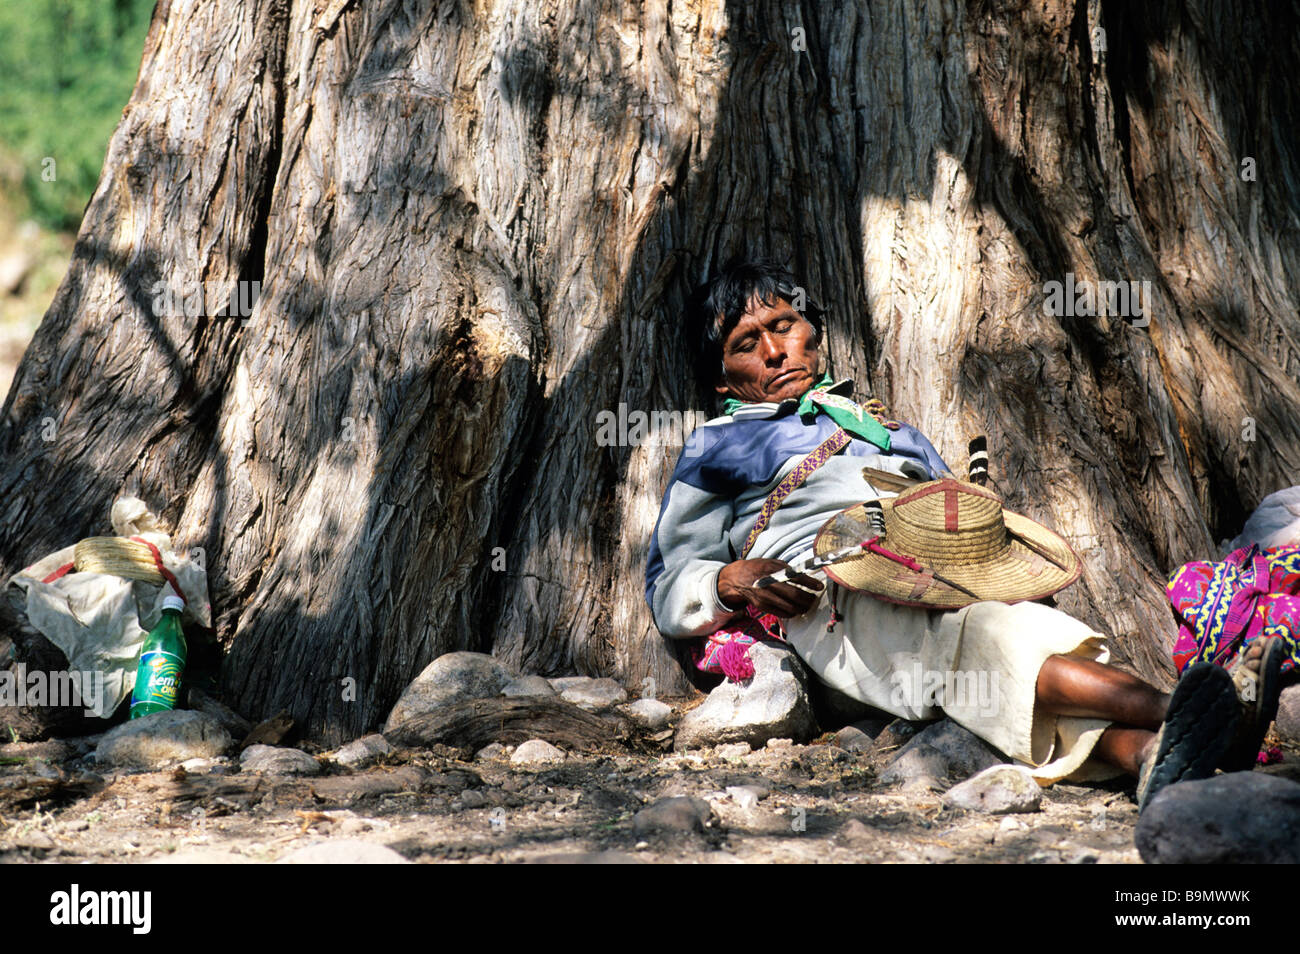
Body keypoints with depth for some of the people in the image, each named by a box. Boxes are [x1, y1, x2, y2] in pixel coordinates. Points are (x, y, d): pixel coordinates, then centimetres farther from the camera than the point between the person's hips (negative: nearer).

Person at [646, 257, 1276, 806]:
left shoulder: (882, 425, 39)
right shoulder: (717, 448, 28)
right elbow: (668, 592, 22)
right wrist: (732, 582, 0)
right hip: (838, 601, -4)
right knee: (983, 638, -37)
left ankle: (1147, 754, -60)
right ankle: (1165, 713, -56)